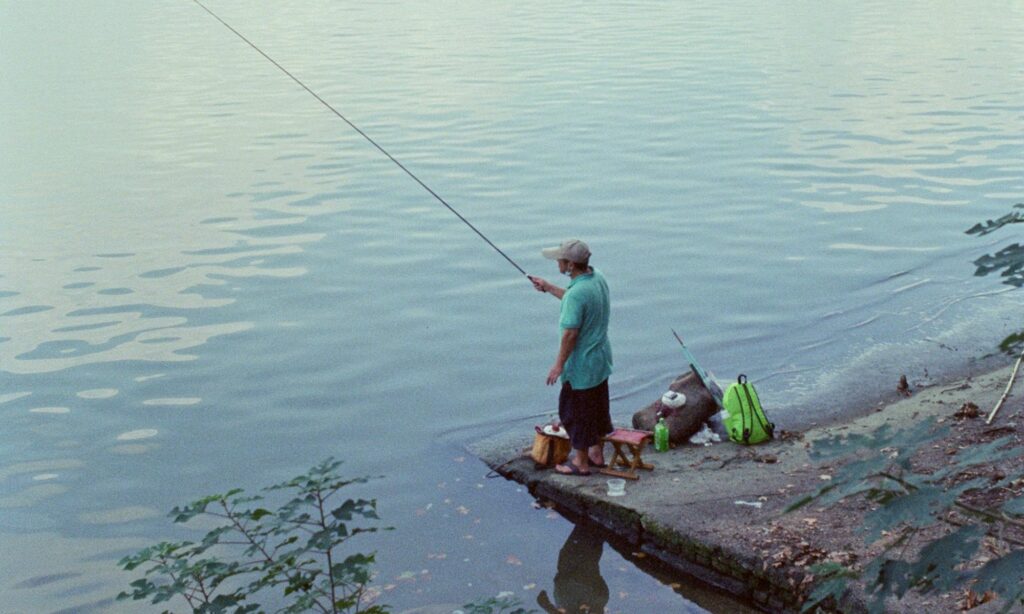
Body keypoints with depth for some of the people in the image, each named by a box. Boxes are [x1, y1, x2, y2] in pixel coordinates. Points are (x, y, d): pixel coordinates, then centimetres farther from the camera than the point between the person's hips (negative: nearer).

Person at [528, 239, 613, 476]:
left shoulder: (577, 293, -29)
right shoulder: (598, 278, -1)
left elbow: (570, 333, -26)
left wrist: (559, 365, -15)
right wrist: (548, 287, 21)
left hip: (581, 365, -9)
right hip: (601, 360, 9)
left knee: (576, 411, 7)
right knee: (598, 407, 21)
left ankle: (580, 463, 19)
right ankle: (597, 454, 36)